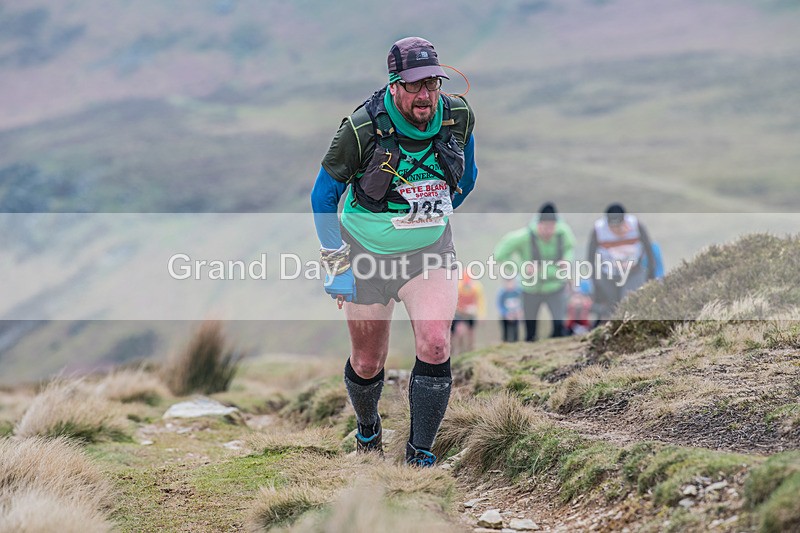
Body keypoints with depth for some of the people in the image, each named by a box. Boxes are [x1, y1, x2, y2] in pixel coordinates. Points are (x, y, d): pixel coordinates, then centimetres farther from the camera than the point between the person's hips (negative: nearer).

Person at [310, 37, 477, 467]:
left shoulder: (459, 116, -12)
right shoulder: (362, 128, -22)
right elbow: (323, 194, -8)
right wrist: (336, 265, -8)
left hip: (430, 251, 2)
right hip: (367, 253, -2)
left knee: (435, 346, -19)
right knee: (367, 363, 10)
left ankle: (420, 455, -5)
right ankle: (367, 429, 44)